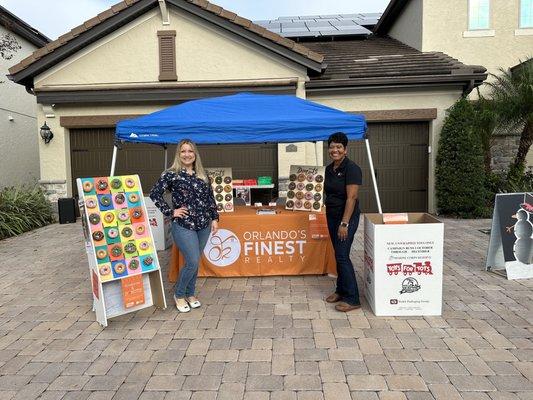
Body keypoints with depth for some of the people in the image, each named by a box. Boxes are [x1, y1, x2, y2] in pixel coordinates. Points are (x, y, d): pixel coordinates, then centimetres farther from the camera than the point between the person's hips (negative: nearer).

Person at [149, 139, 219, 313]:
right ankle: (179, 295, 17)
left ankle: (190, 294, 31)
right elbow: (154, 194, -9)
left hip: (203, 225, 5)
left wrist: (215, 218, 8)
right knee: (192, 262, -7)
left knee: (195, 262, 13)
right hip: (183, 225, -5)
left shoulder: (202, 175, 8)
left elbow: (210, 198, 13)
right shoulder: (171, 174, -7)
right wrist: (170, 212, -10)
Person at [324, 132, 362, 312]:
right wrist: (329, 216, 14)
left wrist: (344, 223, -23)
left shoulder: (351, 168, -15)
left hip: (346, 216, -8)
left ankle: (352, 299, 2)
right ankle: (341, 290, 26)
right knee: (338, 254, 14)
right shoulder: (329, 169, 9)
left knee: (342, 256, -8)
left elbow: (351, 197, -20)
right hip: (332, 215, 8)